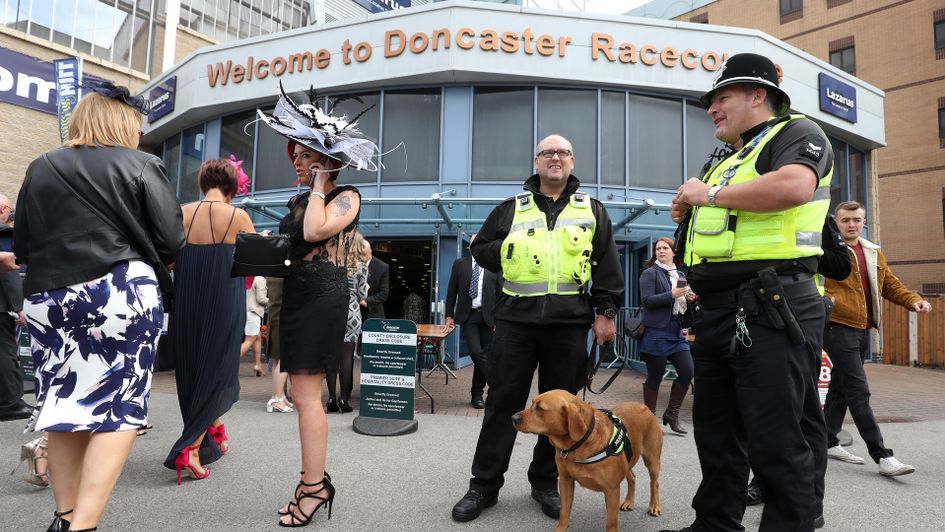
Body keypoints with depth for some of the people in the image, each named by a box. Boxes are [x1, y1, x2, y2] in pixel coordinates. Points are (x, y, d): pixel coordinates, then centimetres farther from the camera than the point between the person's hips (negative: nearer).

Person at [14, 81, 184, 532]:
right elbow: (172, 243, -7)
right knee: (117, 408, 0)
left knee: (62, 405, 14)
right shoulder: (141, 165, -2)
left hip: (47, 299, 5)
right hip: (121, 295, -5)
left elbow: (21, 246, 12)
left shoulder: (40, 168, 10)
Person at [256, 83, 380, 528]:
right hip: (295, 297, 9)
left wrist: (319, 185, -10)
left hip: (323, 299, -8)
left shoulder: (347, 197, -5)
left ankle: (313, 487, 1)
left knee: (306, 395, -9)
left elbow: (315, 231, -22)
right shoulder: (298, 202, 18)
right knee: (304, 395, 11)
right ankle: (315, 481, 22)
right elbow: (285, 247, 20)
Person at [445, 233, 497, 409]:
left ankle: (477, 394, 18)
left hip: (487, 316, 0)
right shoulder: (460, 263, 7)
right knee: (475, 352, -13)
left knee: (482, 354, 5)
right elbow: (452, 291, 8)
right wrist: (449, 315, 4)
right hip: (468, 315, 0)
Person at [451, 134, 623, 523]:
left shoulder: (592, 210, 13)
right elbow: (481, 248, 18)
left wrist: (606, 311, 0)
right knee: (503, 402, 2)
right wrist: (511, 258, 2)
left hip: (569, 323, 0)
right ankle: (484, 484, 13)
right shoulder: (512, 208, 13)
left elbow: (607, 266, 8)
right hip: (516, 319, 0)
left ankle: (545, 482, 23)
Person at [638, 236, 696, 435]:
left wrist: (690, 298, 2)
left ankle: (672, 414, 19)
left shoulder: (680, 275, 16)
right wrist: (673, 294, -20)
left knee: (687, 372, 2)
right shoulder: (650, 273, -3)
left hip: (677, 332, 6)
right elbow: (646, 300, -15)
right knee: (655, 376, 1)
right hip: (656, 332, -6)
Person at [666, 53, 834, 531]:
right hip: (716, 312, 9)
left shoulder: (797, 133, 0)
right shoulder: (729, 163, 25)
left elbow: (793, 186, -24)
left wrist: (710, 193, -12)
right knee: (716, 432, 15)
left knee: (775, 441, -4)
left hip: (770, 309, -9)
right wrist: (689, 210, 8)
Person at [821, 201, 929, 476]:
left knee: (840, 388, 15)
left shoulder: (875, 253, 17)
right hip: (838, 328, -7)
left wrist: (913, 300, 1)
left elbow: (891, 285, 19)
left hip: (862, 330, 8)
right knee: (859, 392, -9)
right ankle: (882, 455, -6)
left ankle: (828, 443, 26)